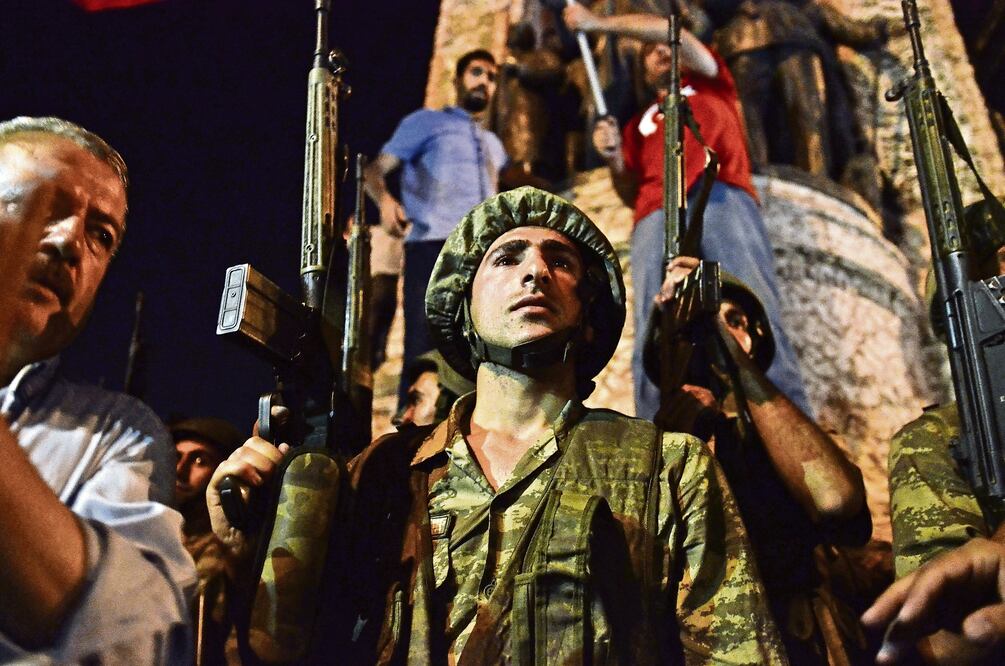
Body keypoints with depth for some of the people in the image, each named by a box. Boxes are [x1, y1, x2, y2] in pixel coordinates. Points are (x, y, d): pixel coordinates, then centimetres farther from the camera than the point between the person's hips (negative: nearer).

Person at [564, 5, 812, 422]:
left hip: (723, 200, -2)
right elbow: (631, 195, 27)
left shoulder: (711, 84, 32)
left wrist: (599, 23, 17)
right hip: (656, 220, 2)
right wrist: (614, 159, 8)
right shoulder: (639, 124, 36)